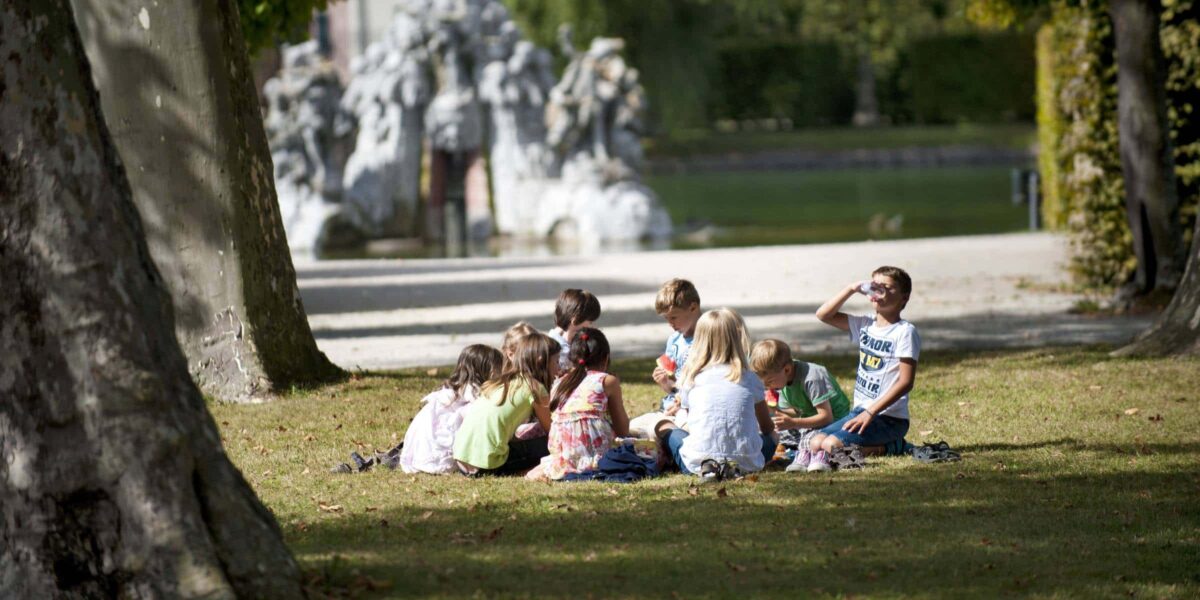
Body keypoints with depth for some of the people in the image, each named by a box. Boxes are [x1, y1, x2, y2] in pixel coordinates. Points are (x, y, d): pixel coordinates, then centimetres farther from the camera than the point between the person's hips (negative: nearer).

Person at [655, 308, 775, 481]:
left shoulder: (691, 378, 8)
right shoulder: (750, 379, 8)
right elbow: (767, 427, 20)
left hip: (698, 461, -1)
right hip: (746, 462, 1)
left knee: (663, 426, 24)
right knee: (771, 437, 33)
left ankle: (707, 467, 0)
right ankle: (735, 468, 2)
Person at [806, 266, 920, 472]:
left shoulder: (905, 332, -11)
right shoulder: (866, 325, 10)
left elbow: (906, 382, -17)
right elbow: (824, 314, 8)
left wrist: (871, 412, -21)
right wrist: (852, 289, -3)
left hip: (888, 417, -8)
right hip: (860, 410, 8)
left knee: (831, 445, -21)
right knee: (815, 444, -2)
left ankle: (885, 447, -4)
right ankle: (877, 443, 6)